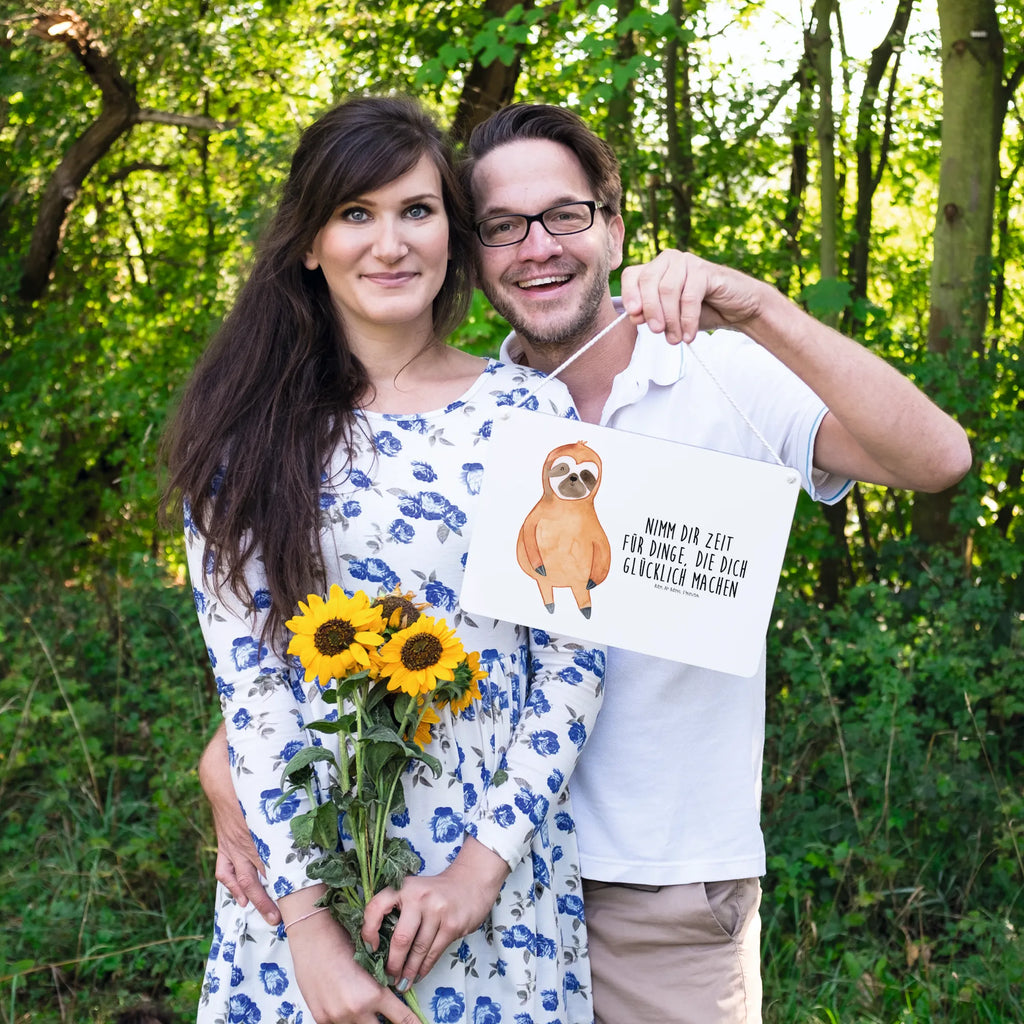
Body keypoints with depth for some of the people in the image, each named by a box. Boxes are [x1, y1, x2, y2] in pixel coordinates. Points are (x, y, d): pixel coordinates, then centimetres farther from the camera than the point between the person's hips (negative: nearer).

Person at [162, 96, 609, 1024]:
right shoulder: (249, 432, -2)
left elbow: (575, 658, -3)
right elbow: (245, 674, -7)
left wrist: (486, 861, -11)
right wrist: (307, 918, -13)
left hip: (498, 868, 0)